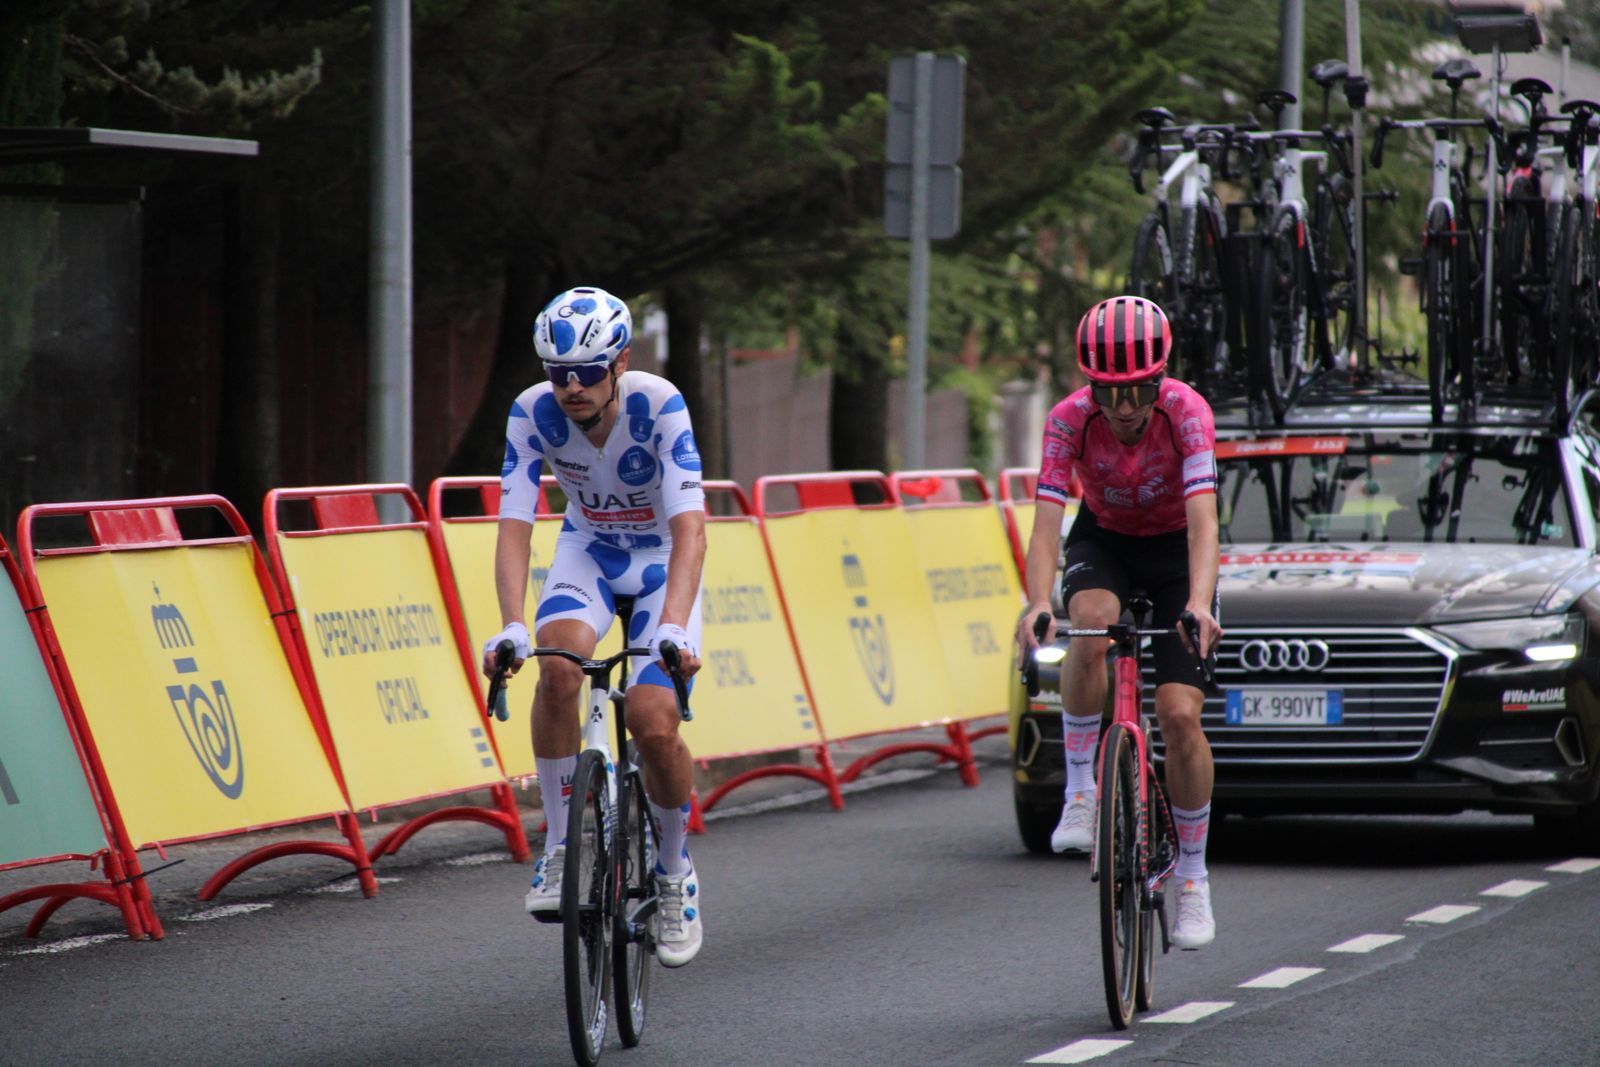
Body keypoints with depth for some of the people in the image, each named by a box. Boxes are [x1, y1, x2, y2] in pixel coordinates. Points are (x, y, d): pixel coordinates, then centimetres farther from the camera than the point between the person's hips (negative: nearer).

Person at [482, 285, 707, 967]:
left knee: (653, 723, -19)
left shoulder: (659, 406, -29)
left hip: (662, 557, -2)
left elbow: (690, 526, -36)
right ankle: (558, 846, -15)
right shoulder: (533, 413, -22)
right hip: (588, 548, 2)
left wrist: (674, 626, -50)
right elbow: (514, 526, -26)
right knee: (559, 666, -30)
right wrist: (511, 626, -42)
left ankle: (676, 872, 8)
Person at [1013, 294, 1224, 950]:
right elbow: (1047, 520, -33)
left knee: (1180, 715, -13)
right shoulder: (1070, 419, -26)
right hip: (1103, 540, 1)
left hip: (1175, 549, -1)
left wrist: (1199, 604, -54)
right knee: (1090, 625, -36)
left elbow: (1202, 519, -38)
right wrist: (1038, 603, -50)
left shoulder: (1187, 412, -30)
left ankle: (1193, 877, 4)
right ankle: (1081, 791, -21)